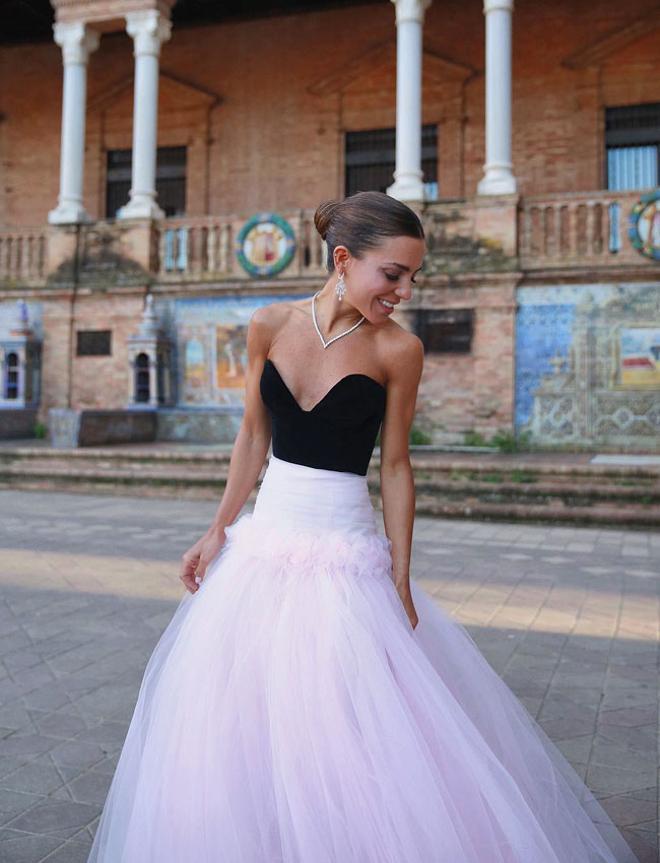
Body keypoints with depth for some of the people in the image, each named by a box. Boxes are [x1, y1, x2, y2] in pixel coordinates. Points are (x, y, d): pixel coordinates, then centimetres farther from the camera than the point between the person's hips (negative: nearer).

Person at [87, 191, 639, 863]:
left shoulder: (398, 349, -8)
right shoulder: (270, 325, -2)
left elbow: (395, 466, -4)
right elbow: (253, 436, 7)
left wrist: (400, 582, -4)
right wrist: (219, 530, 6)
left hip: (345, 551, -3)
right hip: (264, 540, 4)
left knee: (345, 739, -1)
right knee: (238, 722, 14)